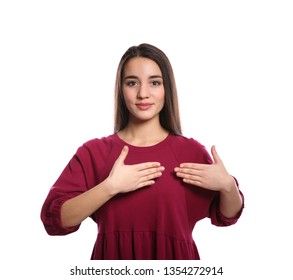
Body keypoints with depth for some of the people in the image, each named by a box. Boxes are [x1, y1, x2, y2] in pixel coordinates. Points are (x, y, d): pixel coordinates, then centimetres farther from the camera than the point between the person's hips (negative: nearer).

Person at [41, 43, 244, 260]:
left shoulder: (191, 151, -6)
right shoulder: (92, 152, -7)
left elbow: (225, 217, 3)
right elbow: (54, 220, -16)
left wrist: (227, 185, -17)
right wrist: (110, 187, -26)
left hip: (173, 260, 1)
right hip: (114, 260, 0)